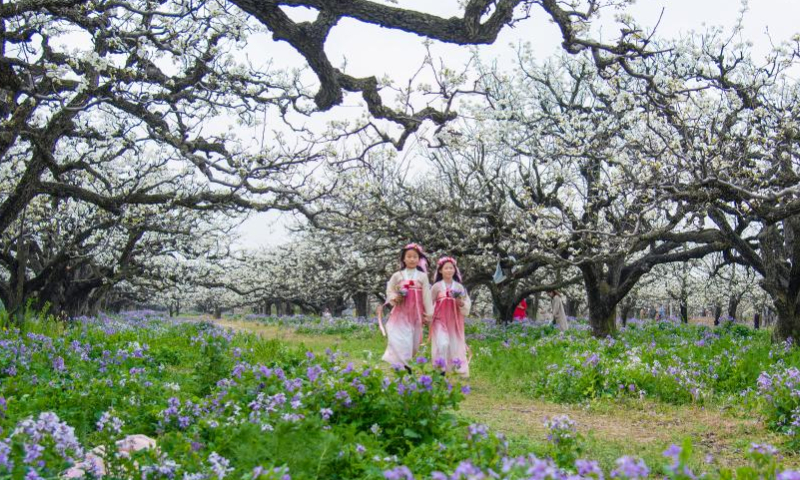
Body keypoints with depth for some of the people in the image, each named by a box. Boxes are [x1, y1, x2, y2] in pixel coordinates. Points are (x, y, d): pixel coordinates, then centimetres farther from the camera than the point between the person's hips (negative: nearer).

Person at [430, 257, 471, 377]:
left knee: (456, 344, 4)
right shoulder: (437, 286, 0)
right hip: (440, 320, -2)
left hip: (455, 321, 2)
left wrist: (461, 303, -16)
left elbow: (467, 304, 5)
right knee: (443, 344, -17)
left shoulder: (459, 286, 4)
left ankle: (459, 369, 13)